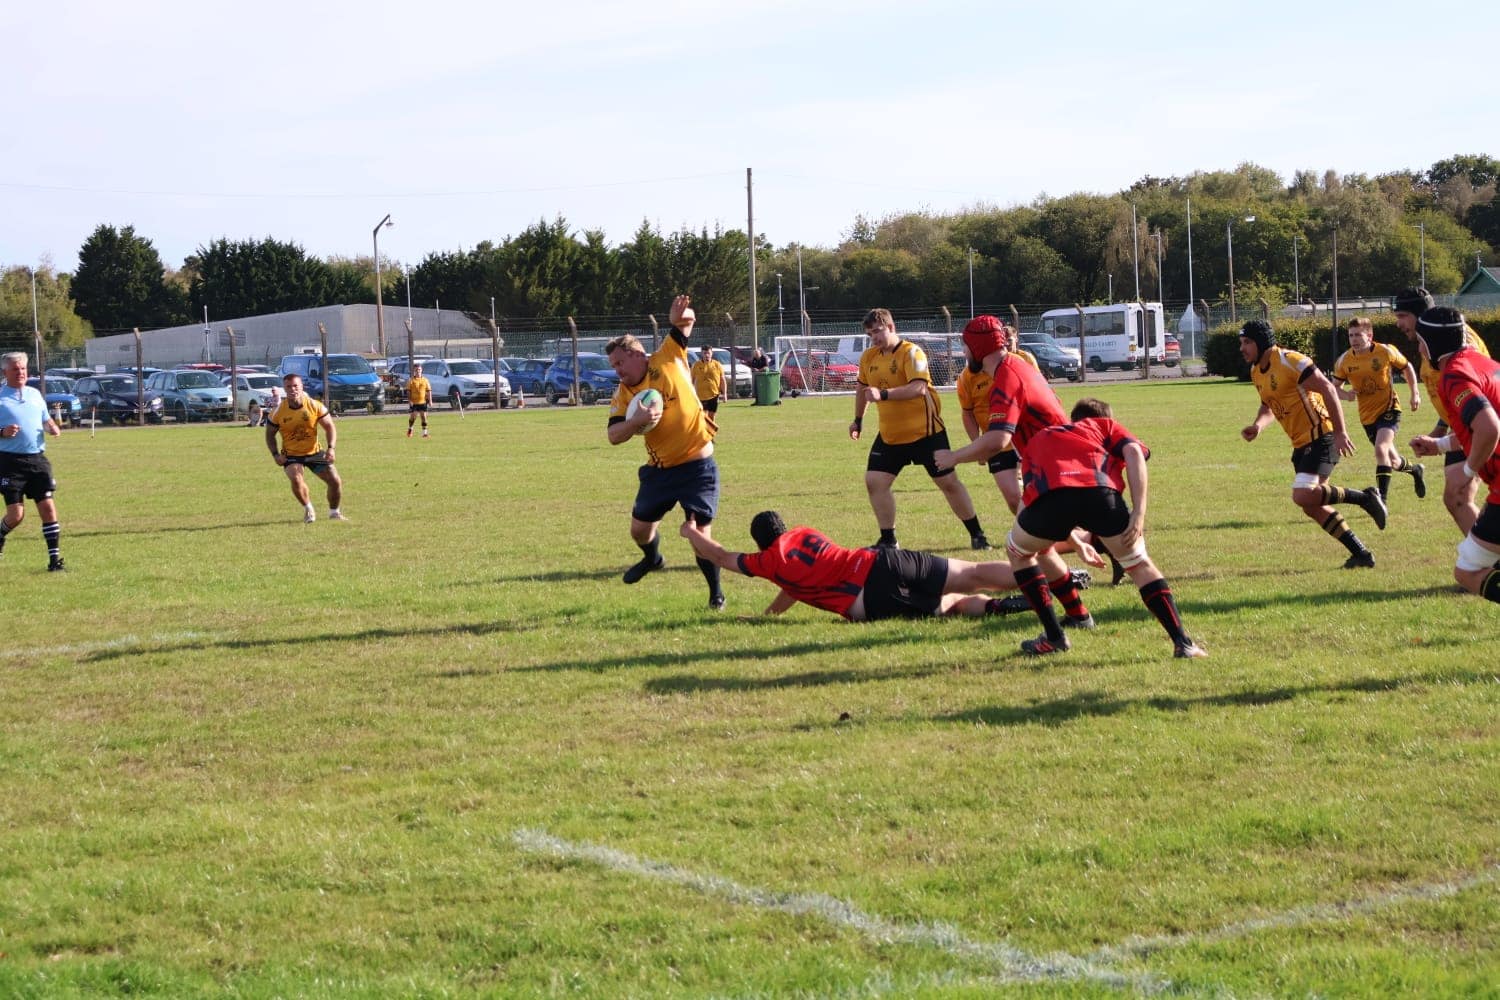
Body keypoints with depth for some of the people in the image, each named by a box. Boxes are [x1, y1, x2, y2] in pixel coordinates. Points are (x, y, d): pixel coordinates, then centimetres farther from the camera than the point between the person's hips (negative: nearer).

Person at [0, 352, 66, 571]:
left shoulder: (35, 394, 14)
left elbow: (46, 420, 26)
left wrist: (53, 428, 4)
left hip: (37, 458, 4)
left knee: (48, 508, -4)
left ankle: (54, 559, -1)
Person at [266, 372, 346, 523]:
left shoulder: (314, 406, -11)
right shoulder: (279, 411, -10)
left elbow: (329, 426, -3)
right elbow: (270, 434, 3)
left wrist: (331, 448, -16)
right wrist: (276, 454, -10)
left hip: (314, 452, 2)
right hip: (291, 454, -2)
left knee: (335, 481, -3)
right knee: (296, 479, -29)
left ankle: (334, 512, 25)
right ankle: (308, 510, -1)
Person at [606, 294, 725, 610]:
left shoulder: (668, 360, -6)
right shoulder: (623, 395, 2)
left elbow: (683, 327, -9)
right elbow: (614, 435, -7)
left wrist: (680, 318, -34)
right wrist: (637, 421, -26)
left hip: (697, 467, -5)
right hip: (659, 470, 5)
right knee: (640, 530, 15)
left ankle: (716, 593, 10)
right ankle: (652, 559, 50)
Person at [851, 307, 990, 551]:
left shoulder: (911, 353, -17)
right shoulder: (869, 357, 5)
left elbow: (919, 387, -31)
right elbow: (863, 388, 24)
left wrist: (883, 394, -40)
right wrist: (858, 420, 28)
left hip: (925, 431, -6)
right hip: (889, 435, 6)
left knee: (948, 482, 1)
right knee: (874, 481, -5)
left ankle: (977, 534, 15)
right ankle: (888, 540, 5)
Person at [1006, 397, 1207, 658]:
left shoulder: (1038, 439, 43)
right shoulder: (1107, 426, 36)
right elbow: (1133, 452, 13)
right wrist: (1139, 512, 5)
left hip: (1049, 494, 1)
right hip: (1099, 490, -1)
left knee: (1018, 551, 32)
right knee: (1139, 564, 21)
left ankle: (1053, 638, 28)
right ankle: (1182, 642, 9)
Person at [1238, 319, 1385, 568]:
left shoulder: (1289, 361, -17)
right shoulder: (1256, 372, 11)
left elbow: (1328, 389, -20)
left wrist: (1340, 432, -23)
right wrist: (1257, 426, 3)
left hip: (1321, 437, -10)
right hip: (1301, 444, 10)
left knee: (1303, 496, -23)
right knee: (1312, 507, 7)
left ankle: (1364, 498, -7)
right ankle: (1362, 554, 14)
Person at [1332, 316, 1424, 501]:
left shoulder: (1386, 352, -13)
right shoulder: (1344, 361, -7)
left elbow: (1407, 368, 5)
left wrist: (1414, 393, -2)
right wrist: (1345, 394, -19)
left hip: (1389, 409, -4)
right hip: (1367, 415, 4)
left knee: (1381, 449, -26)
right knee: (1392, 461, 14)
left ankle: (1382, 498, -25)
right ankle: (1415, 469, 48)